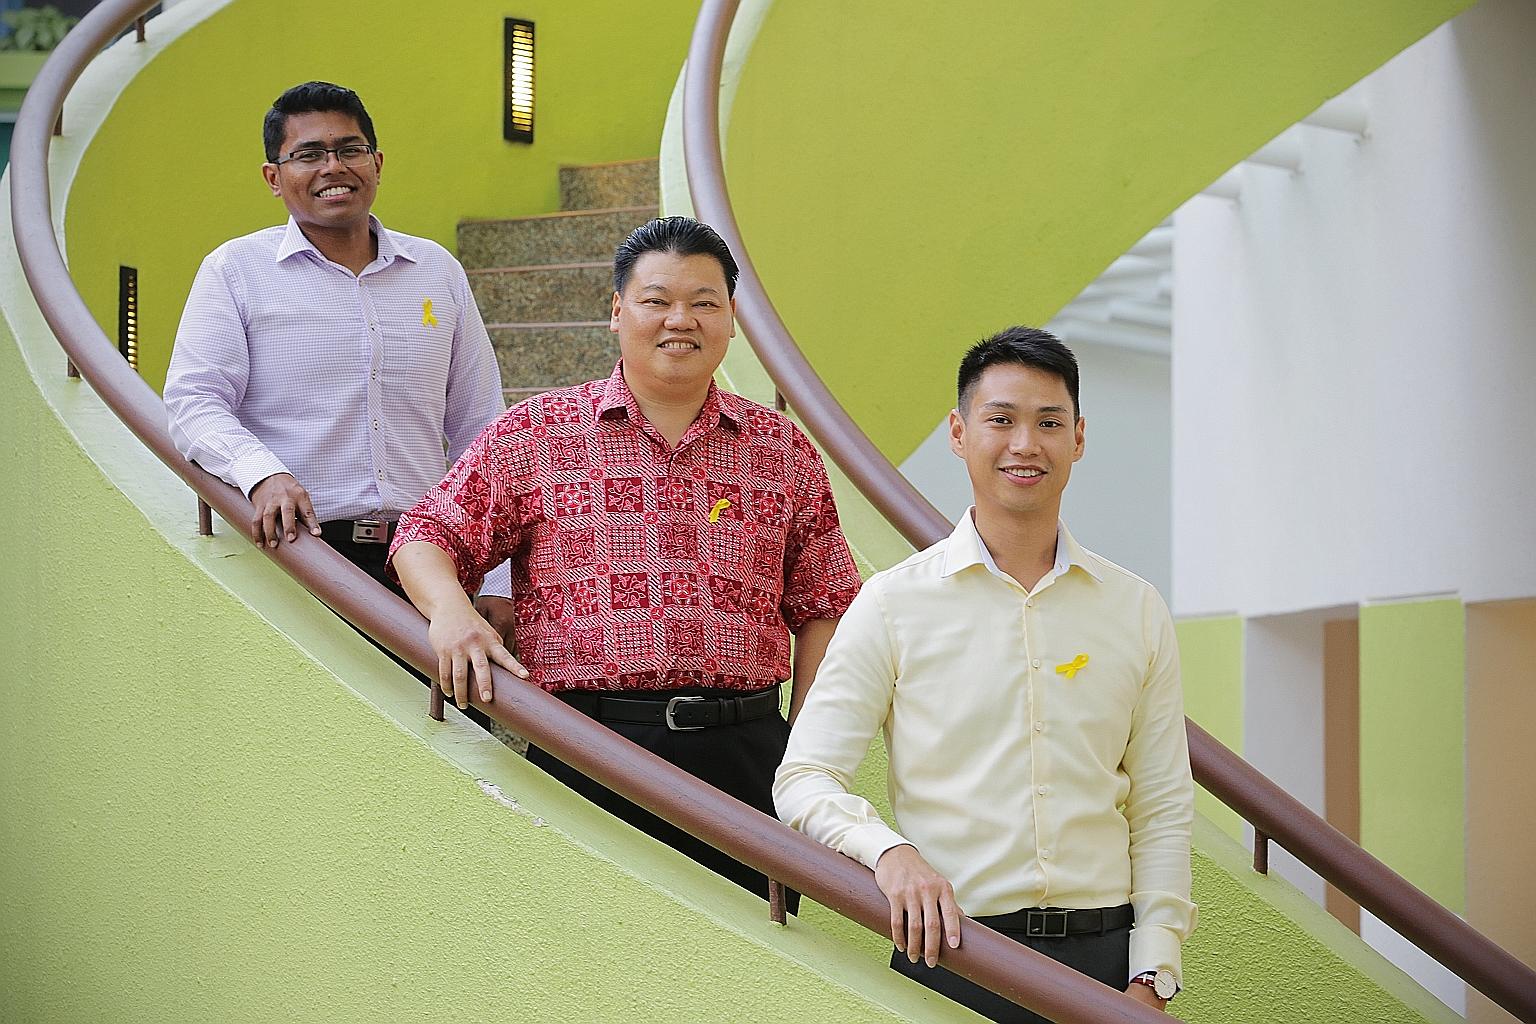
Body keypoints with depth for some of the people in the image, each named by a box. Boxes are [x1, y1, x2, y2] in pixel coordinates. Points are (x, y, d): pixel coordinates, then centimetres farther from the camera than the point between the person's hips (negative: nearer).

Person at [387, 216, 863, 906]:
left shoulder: (781, 448, 13)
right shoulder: (536, 434, 7)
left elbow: (822, 608, 14)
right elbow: (427, 537, 6)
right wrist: (450, 609, -16)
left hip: (746, 753, 2)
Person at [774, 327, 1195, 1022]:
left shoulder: (1137, 610, 8)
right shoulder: (895, 602, 0)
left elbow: (1163, 812, 8)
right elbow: (804, 778, -4)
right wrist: (889, 851, -23)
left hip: (1104, 957, 2)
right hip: (949, 957, -2)